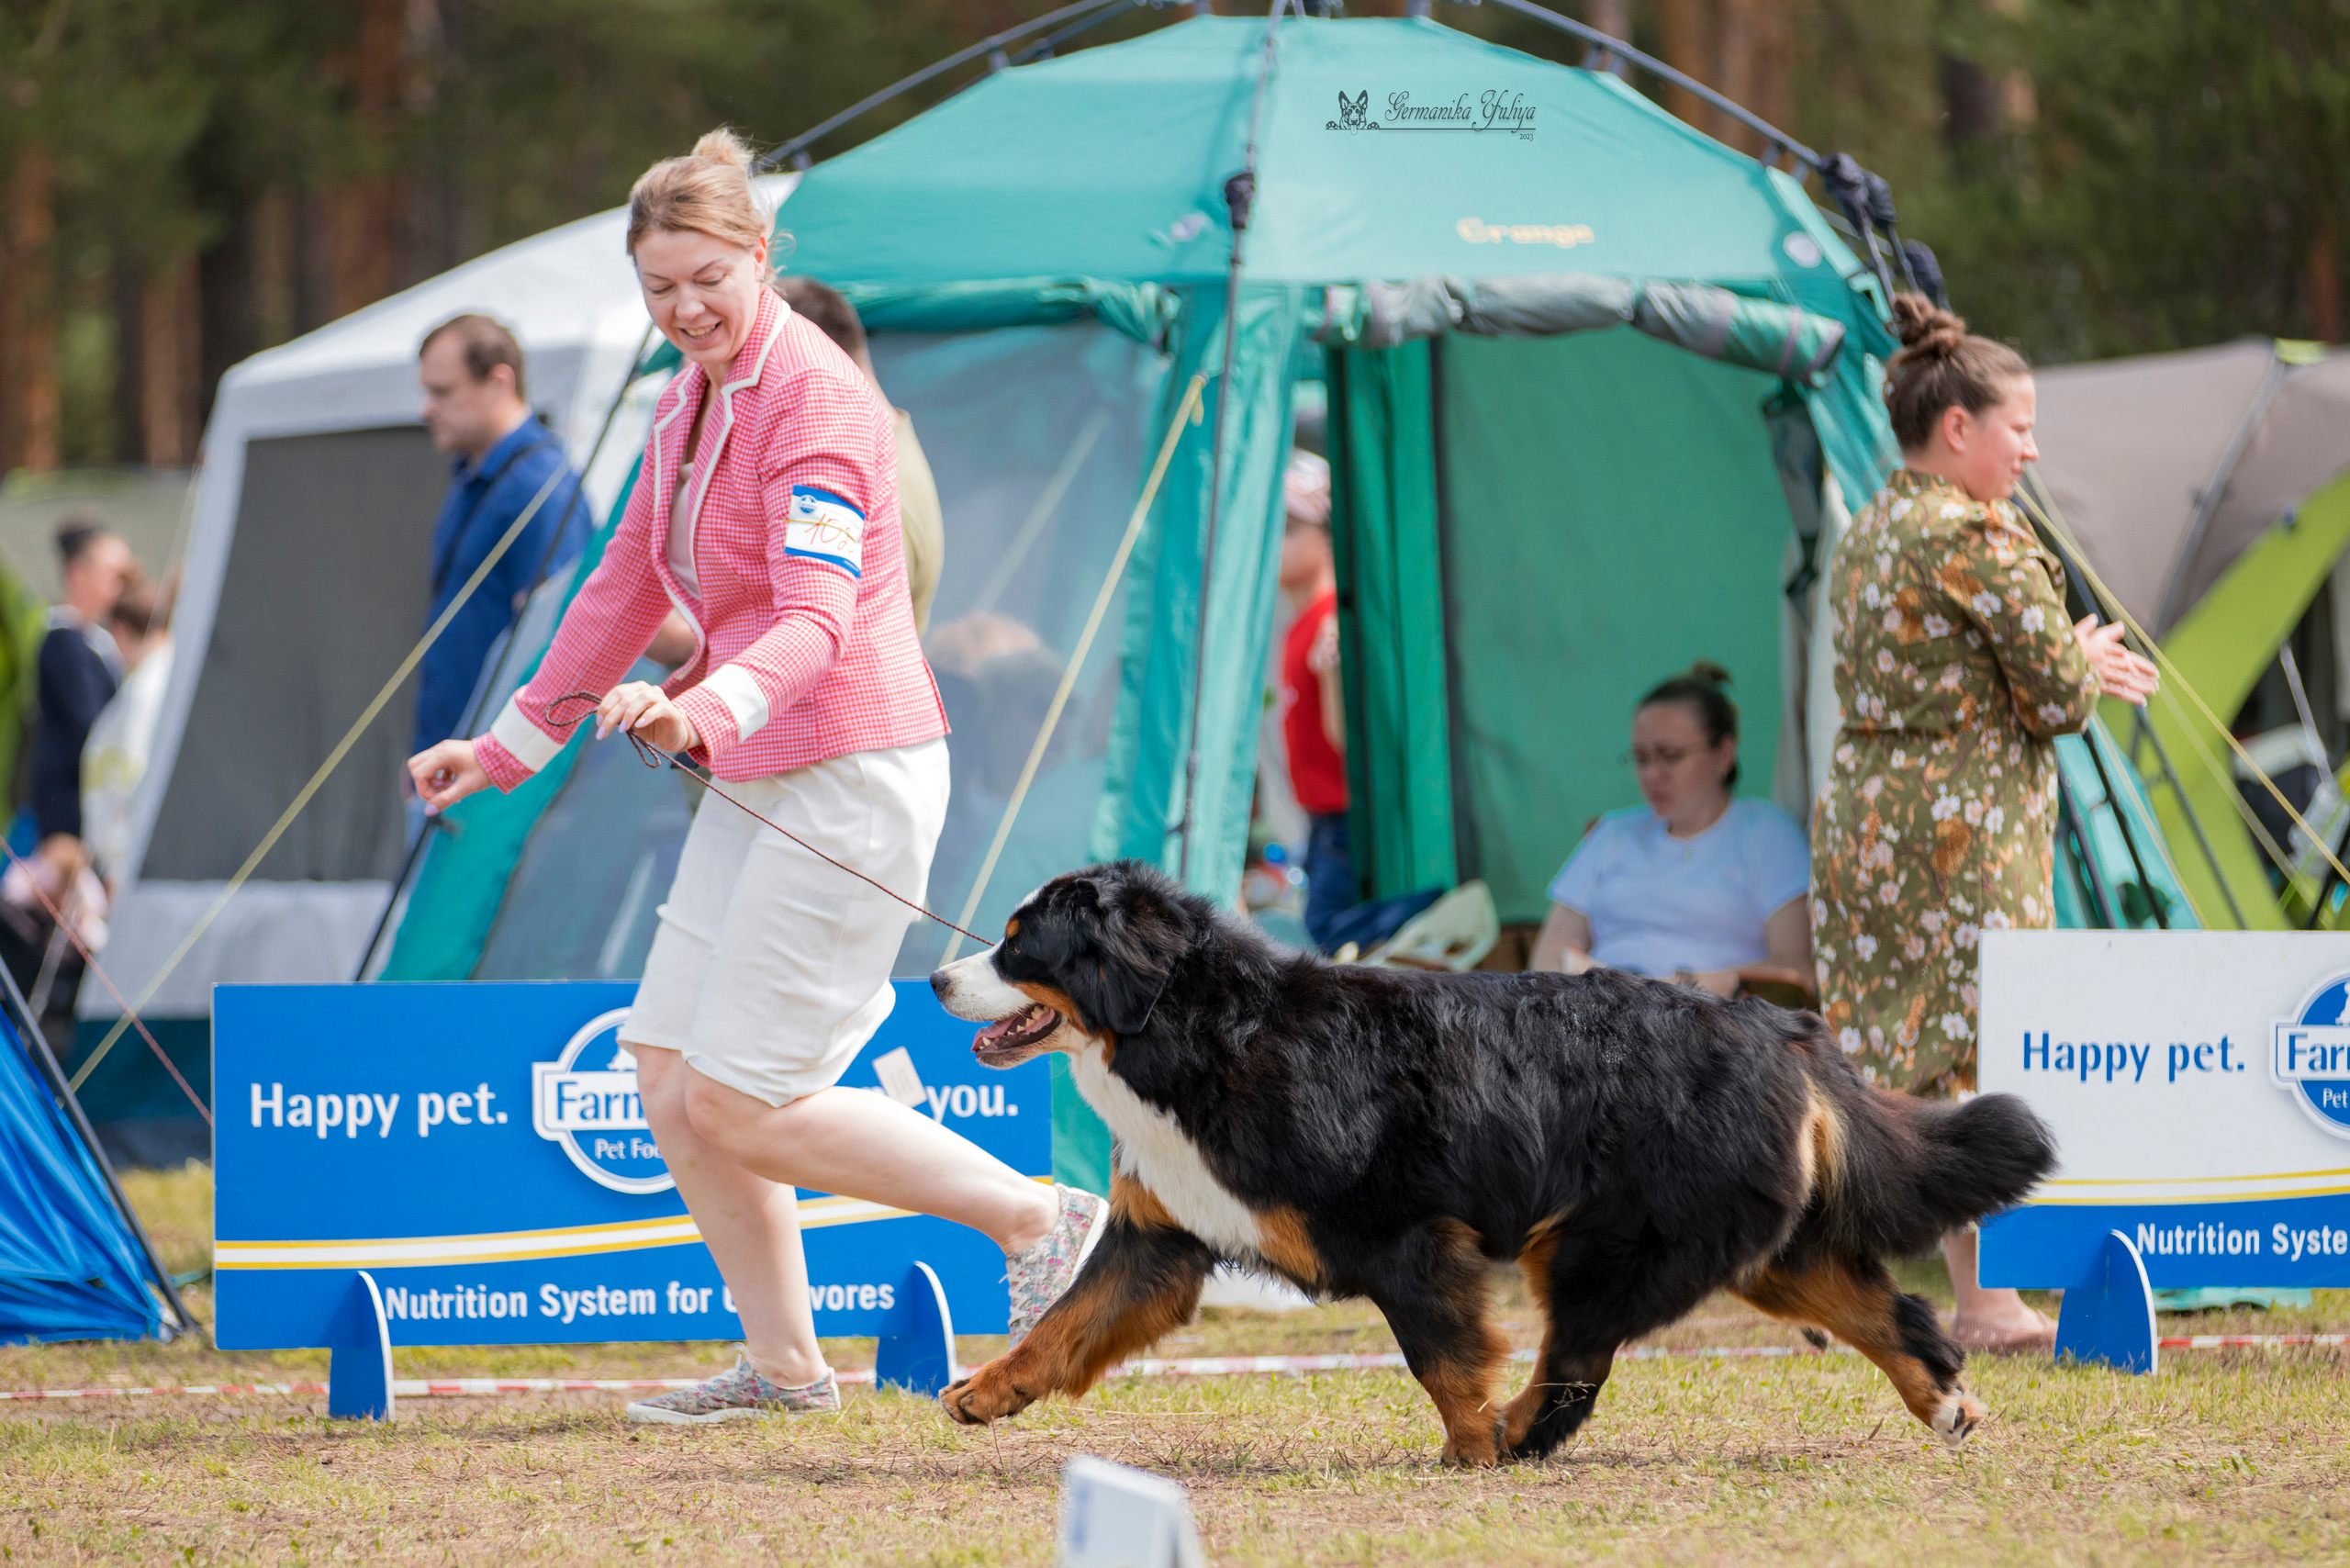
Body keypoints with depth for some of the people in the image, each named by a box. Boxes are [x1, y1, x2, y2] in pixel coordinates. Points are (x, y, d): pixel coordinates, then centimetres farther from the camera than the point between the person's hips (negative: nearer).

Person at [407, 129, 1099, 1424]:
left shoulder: (814, 398, -16)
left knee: (738, 1106, -9)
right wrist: (508, 747, 27)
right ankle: (781, 1363, 14)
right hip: (756, 781, 9)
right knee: (667, 1071, 6)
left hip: (852, 772, -9)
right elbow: (629, 587, 24)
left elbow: (816, 620, -28)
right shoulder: (690, 402, 12)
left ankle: (1038, 1220, 1)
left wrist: (701, 711, -47)